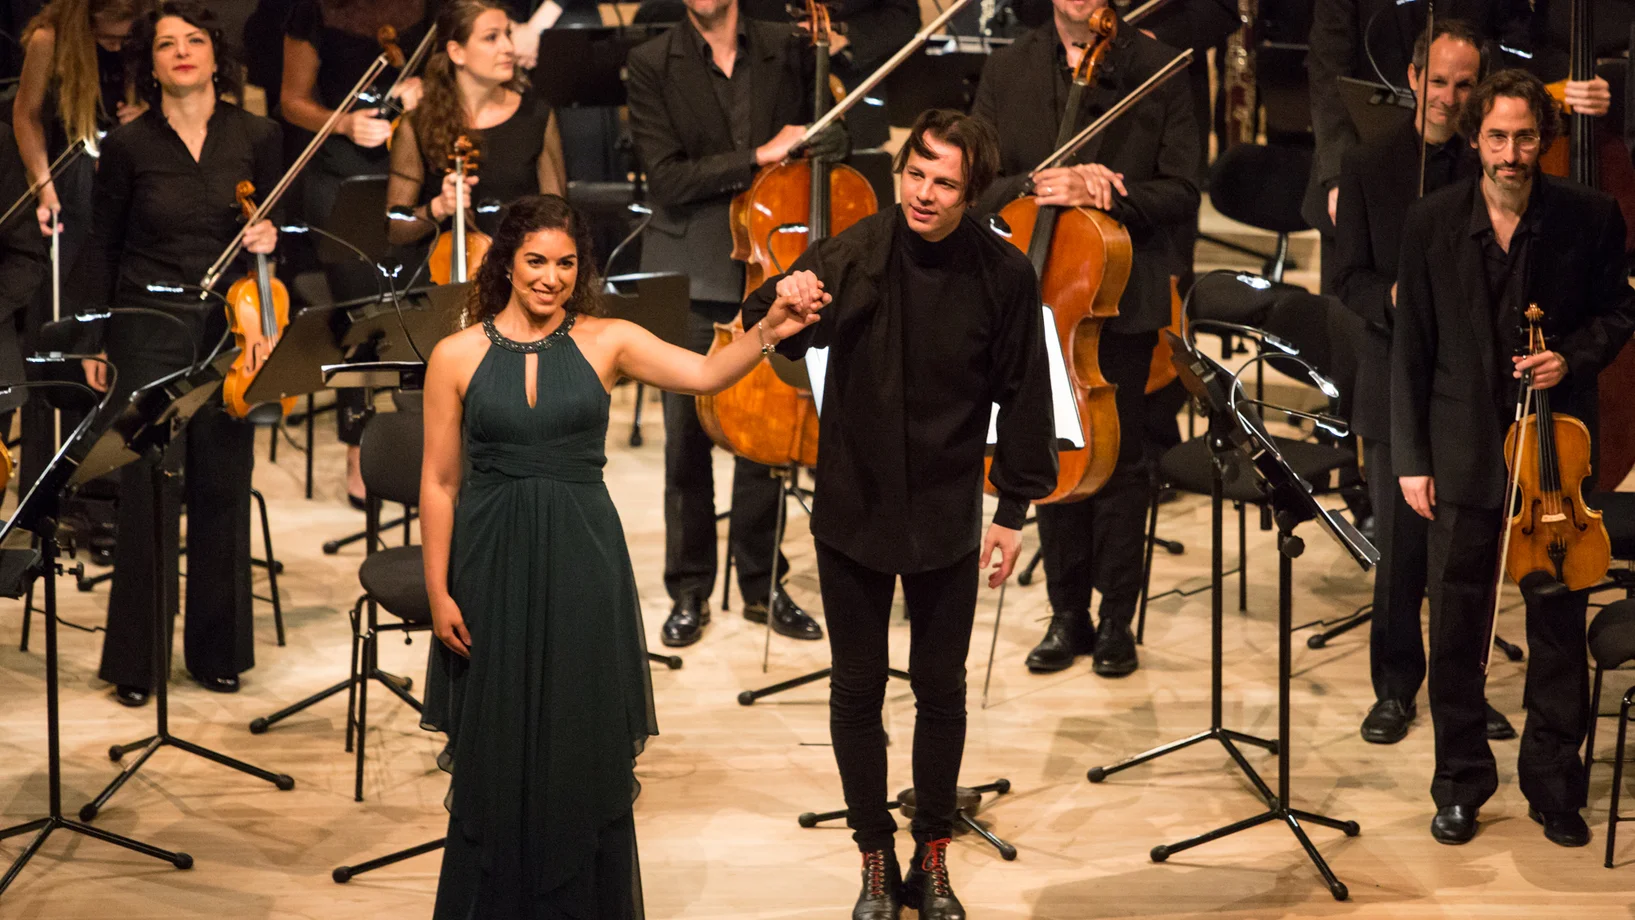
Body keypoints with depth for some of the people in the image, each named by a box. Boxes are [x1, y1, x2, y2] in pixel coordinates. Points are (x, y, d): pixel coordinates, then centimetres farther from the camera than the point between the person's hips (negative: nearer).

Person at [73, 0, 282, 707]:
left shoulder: (255, 137, 3)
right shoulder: (128, 145, -1)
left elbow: (275, 228, 14)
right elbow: (103, 247, 5)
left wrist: (268, 239, -9)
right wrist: (92, 341, 3)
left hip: (228, 328, 2)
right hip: (149, 330, -2)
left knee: (223, 489, 6)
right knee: (148, 492, -3)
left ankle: (217, 650, 20)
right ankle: (135, 661, 8)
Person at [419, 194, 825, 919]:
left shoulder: (606, 342, 1)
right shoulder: (457, 356, -1)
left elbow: (706, 374, -13)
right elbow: (439, 483, 1)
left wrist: (768, 332, -30)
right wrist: (437, 592, -2)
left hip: (583, 568, 1)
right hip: (492, 568, 0)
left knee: (584, 751, 6)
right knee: (495, 755, 7)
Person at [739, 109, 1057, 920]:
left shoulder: (1002, 274, -10)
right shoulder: (854, 255, -14)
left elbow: (1023, 395, -2)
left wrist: (1015, 507, -1)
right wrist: (779, 310, -39)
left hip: (946, 518, 0)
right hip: (854, 510, 0)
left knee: (941, 690, 12)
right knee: (857, 691, 10)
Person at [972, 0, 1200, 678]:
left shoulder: (1158, 69, -2)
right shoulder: (1007, 71, 5)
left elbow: (1180, 194, -5)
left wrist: (1096, 192, -20)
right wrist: (1037, 183, -19)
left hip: (1124, 296, -2)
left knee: (1119, 456, 3)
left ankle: (1116, 619, 14)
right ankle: (1068, 614, 20)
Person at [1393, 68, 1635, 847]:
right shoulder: (1432, 222, -2)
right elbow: (1411, 347, 1)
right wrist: (1410, 458, -1)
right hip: (1464, 450, 1)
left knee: (1559, 621, 7)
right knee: (1454, 623, 6)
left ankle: (1554, 784, 21)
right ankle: (1461, 782, 20)